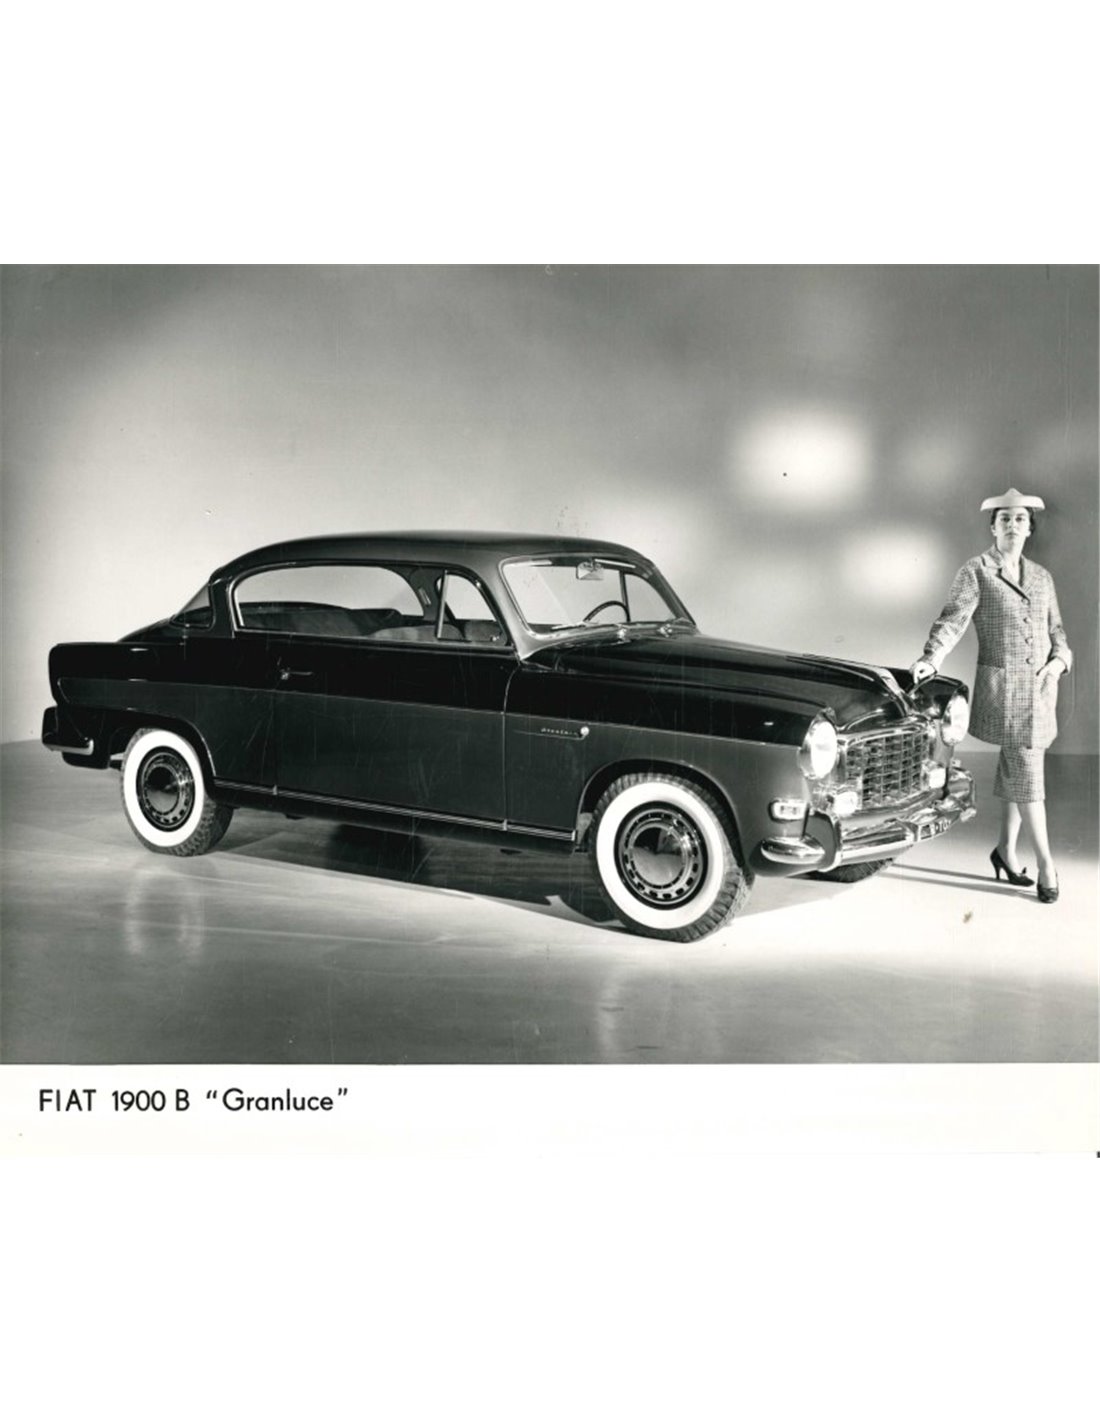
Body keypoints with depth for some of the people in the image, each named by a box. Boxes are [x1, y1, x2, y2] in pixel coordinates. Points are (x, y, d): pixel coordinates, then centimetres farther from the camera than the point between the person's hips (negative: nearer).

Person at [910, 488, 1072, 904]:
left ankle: (1006, 850, 26)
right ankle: (1046, 863, 1)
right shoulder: (975, 572, -4)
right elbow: (953, 619, -14)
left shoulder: (1041, 577, 13)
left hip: (1040, 687, 5)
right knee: (1027, 776, -6)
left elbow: (1056, 630, 18)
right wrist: (931, 658, -30)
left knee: (1015, 772, 12)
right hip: (1002, 687, -5)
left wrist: (1059, 659, -2)